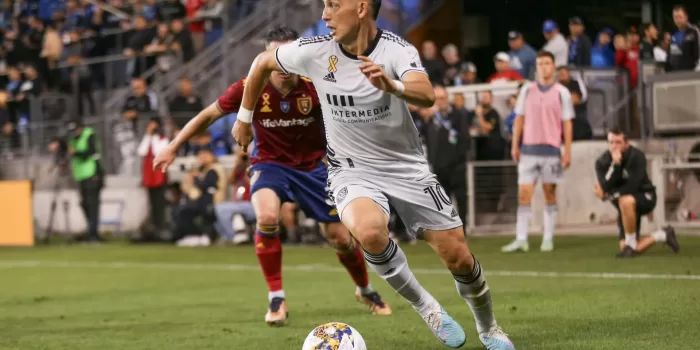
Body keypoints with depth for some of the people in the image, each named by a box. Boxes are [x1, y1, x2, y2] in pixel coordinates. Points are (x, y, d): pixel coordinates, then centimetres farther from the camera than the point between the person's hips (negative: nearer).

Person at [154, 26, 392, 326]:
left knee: (340, 238, 2)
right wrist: (173, 147, -10)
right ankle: (276, 300, -14)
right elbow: (209, 114, -8)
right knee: (267, 217, -31)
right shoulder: (251, 87, -19)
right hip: (270, 163, -1)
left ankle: (366, 291, 35)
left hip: (313, 165, 1)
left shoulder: (317, 85, -21)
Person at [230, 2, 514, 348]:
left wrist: (393, 86, -60)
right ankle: (426, 307, -9)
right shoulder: (315, 51, -12)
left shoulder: (397, 50, -20)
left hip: (407, 168, 0)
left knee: (459, 258, -2)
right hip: (351, 170, 0)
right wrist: (245, 117, 15)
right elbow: (262, 63, 7)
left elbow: (426, 96, -39)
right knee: (370, 231, -33)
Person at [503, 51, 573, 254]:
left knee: (550, 194, 3)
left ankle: (548, 239, 9)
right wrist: (515, 145, 3)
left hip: (551, 150, -2)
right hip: (529, 149, 2)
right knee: (524, 194, -5)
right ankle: (521, 240, -5)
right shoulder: (527, 90, 7)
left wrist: (567, 151, -5)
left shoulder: (562, 92, 2)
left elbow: (567, 123, 1)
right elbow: (519, 118, 10)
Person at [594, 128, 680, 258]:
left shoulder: (636, 156, -21)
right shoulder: (602, 162, -10)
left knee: (625, 201, -41)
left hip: (645, 197, -5)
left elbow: (632, 187, -27)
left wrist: (607, 194, -19)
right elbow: (605, 187, -24)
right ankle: (663, 236, 26)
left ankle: (631, 244, -23)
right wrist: (615, 165, -35)